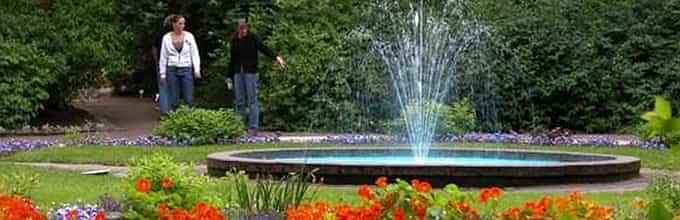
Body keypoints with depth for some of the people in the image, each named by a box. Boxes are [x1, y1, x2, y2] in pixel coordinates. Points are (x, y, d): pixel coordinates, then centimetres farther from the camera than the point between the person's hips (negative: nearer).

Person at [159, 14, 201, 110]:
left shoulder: (189, 36, 1)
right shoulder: (166, 38, 1)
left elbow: (195, 54, 1)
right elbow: (163, 57, 5)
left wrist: (197, 70, -9)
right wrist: (162, 74, 4)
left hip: (186, 70, 0)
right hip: (172, 70, 0)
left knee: (188, 100, -1)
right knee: (173, 101, 3)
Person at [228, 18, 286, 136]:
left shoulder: (253, 38, -3)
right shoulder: (234, 40, 9)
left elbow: (263, 48, -17)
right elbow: (232, 59, 14)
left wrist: (276, 57, -34)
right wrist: (230, 76, 14)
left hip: (251, 72, -4)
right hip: (238, 73, 4)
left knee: (252, 100, -4)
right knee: (239, 101, 6)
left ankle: (253, 127, -1)